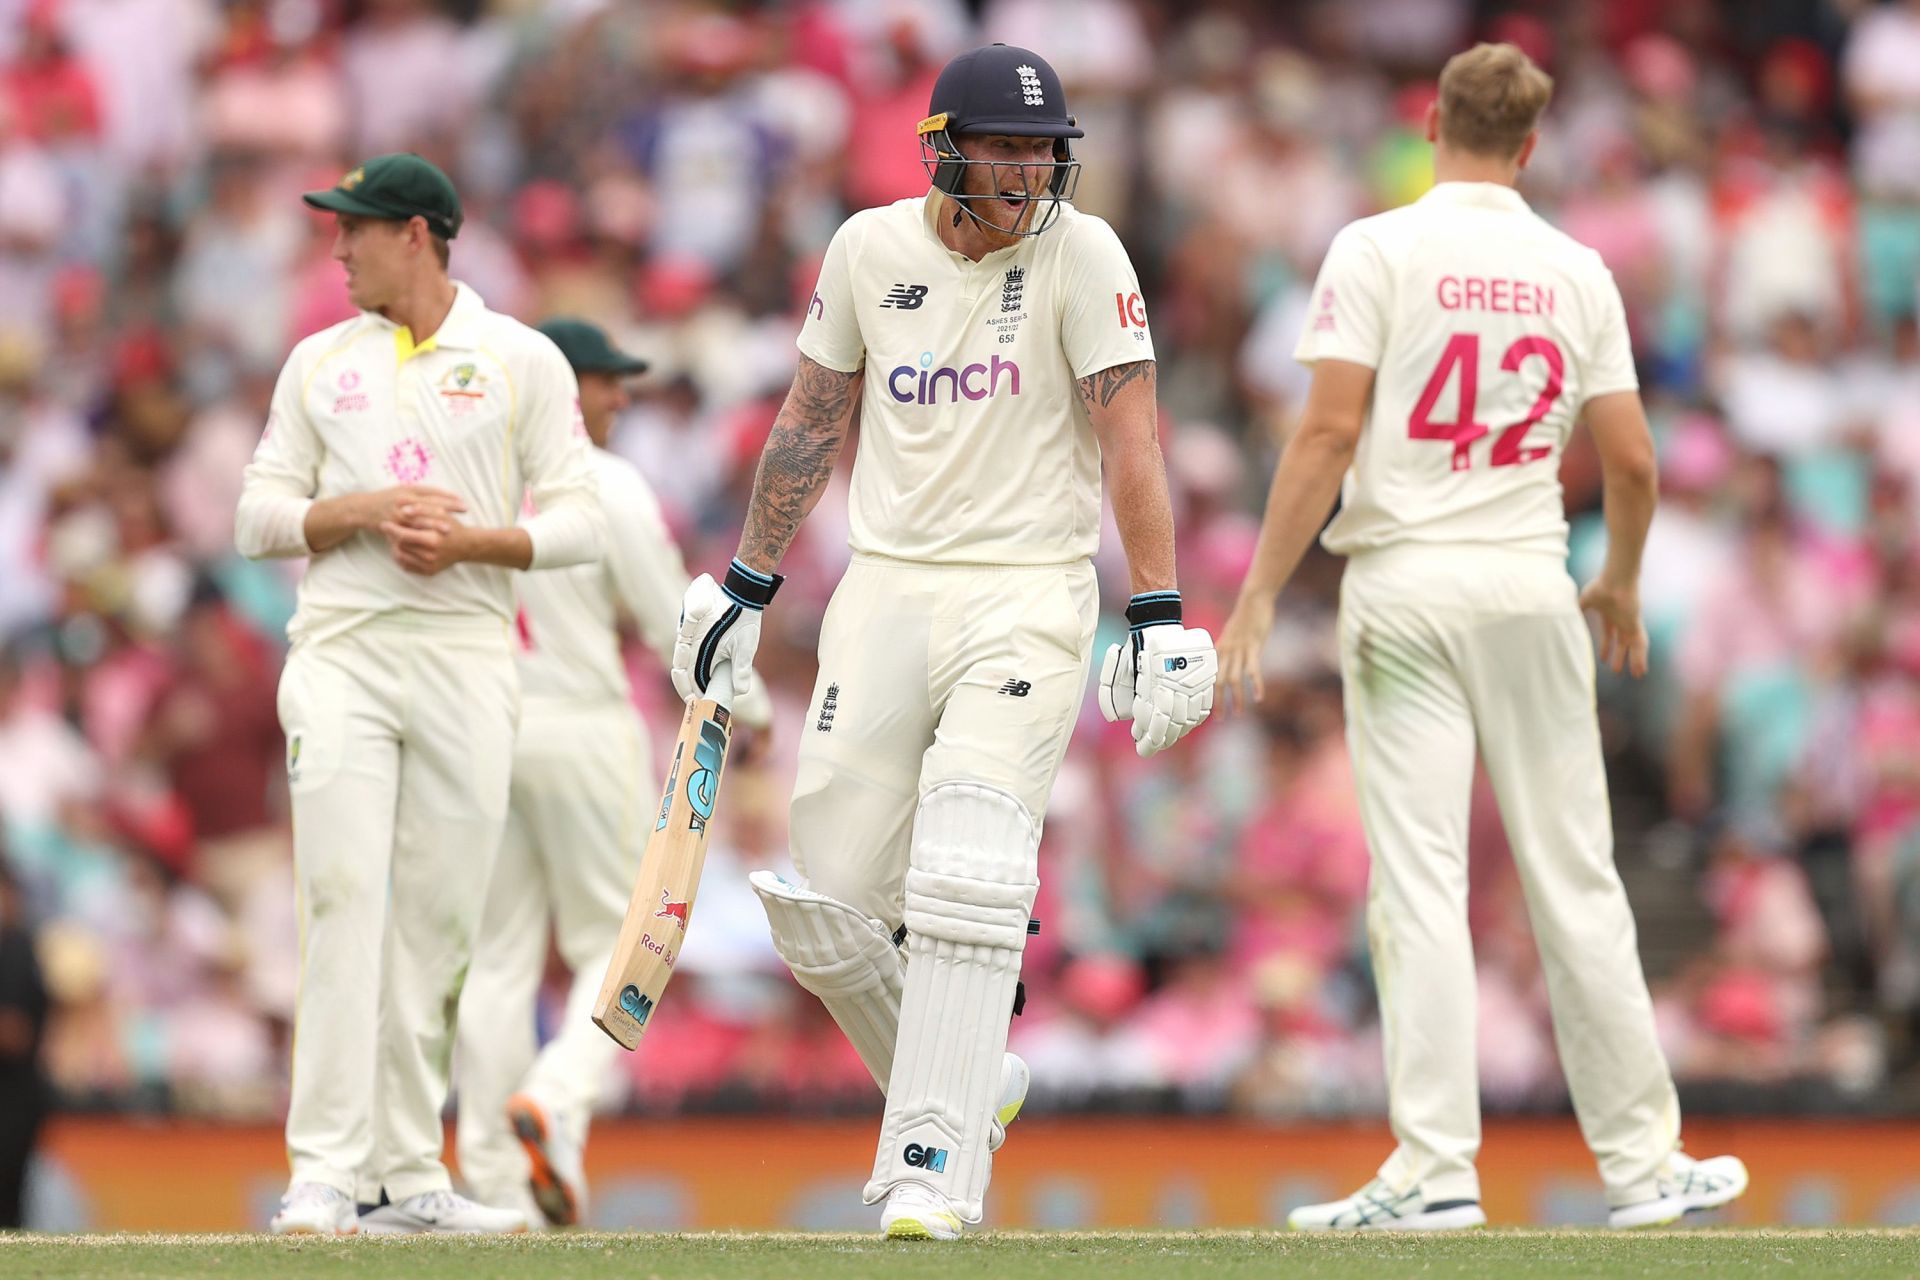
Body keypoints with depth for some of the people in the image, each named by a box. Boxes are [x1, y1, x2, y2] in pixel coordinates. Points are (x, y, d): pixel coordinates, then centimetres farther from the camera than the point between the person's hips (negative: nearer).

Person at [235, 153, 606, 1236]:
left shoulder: (523, 361, 7)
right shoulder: (319, 364, 14)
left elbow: (578, 523, 2)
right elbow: (260, 516, 11)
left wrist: (470, 539, -14)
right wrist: (363, 511, -7)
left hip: (468, 656, 0)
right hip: (342, 650, 0)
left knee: (440, 914, 0)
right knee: (343, 898, -13)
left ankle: (410, 1176, 6)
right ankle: (326, 1175, -17)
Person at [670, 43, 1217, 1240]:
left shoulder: (1081, 253, -6)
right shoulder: (870, 249, 4)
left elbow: (1129, 434, -11)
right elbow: (813, 421, 15)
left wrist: (1160, 613, -19)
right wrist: (745, 585, 16)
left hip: (1028, 594, -4)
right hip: (885, 591, 4)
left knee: (965, 883, -17)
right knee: (821, 906, 0)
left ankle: (935, 1168, -12)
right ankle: (971, 1079, 23)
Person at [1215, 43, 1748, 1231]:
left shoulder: (1378, 251, -4)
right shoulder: (1577, 272, 6)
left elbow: (1329, 433, -12)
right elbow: (1633, 461, 6)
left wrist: (1261, 595, -9)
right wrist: (1622, 586, 24)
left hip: (1406, 585, -3)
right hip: (1531, 587, 3)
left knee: (1419, 881, -4)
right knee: (1575, 879, 8)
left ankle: (1435, 1168, -10)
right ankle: (1643, 1161, 10)